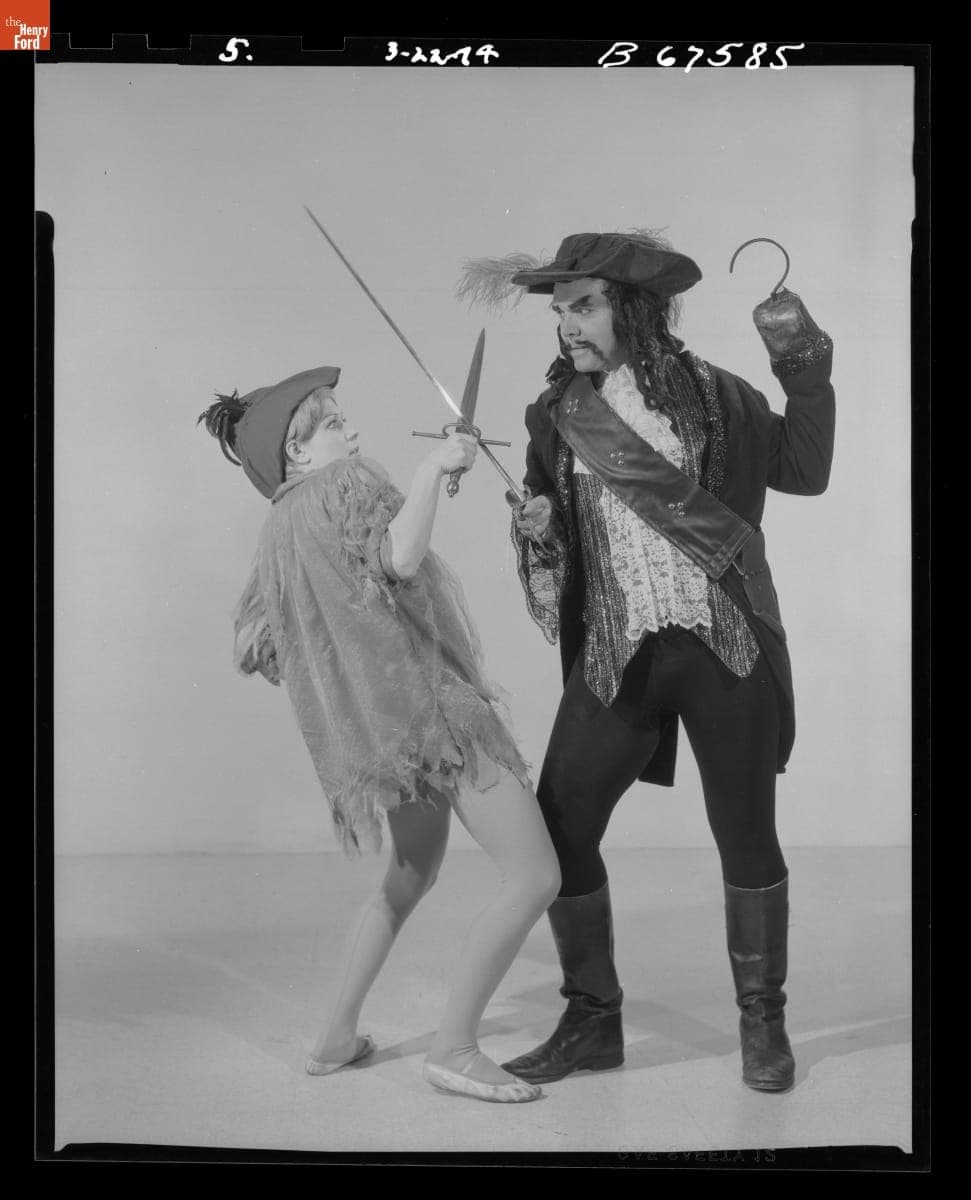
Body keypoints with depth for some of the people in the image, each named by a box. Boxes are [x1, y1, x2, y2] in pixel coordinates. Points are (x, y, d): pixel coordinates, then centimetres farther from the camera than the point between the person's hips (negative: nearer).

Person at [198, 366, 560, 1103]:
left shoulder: (277, 532, 15)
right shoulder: (346, 482, -7)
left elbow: (253, 648, 19)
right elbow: (400, 556, -26)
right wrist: (435, 466, -19)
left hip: (374, 730, 9)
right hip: (431, 703, -9)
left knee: (411, 878, 27)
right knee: (536, 878, -6)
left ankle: (338, 1036, 31)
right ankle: (455, 1048, 0)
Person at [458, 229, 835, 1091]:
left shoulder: (708, 393, 1)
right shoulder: (558, 414, 7)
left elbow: (805, 470, 5)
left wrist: (801, 366, -3)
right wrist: (533, 530, -8)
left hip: (725, 643, -2)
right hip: (616, 656, 2)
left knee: (746, 836, 6)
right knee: (559, 830, -1)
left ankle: (763, 1022, 27)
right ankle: (593, 1020, 20)